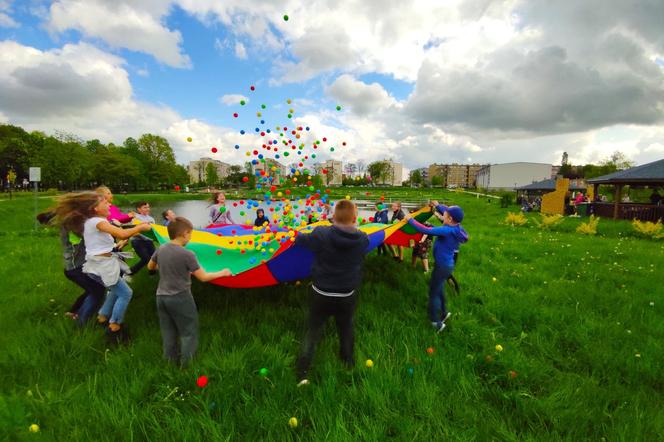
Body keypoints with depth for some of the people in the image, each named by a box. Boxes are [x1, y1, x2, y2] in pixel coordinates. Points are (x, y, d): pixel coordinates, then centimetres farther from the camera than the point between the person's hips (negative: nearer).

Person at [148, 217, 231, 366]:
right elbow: (203, 277, -13)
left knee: (168, 334, 17)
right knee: (189, 333, 7)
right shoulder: (187, 254, -19)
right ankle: (187, 365, 12)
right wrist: (222, 273, -1)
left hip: (161, 297, 7)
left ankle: (171, 363, 30)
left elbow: (150, 267, 19)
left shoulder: (161, 249, 0)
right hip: (180, 298, -7)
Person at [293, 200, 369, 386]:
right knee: (346, 329, 26)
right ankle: (349, 363, 47)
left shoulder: (321, 234, -21)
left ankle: (302, 374, 17)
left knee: (312, 331, 15)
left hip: (320, 293, -2)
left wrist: (297, 235, 20)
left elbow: (301, 239, -3)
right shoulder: (362, 239, -16)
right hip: (347, 295, 2)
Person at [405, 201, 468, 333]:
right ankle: (443, 312, 47)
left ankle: (436, 323, 17)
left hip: (443, 266, -9)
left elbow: (426, 230, -32)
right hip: (446, 264, 9)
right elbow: (448, 212, 17)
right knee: (439, 289, 28)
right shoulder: (456, 227, -4)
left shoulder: (448, 231, -29)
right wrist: (438, 206, 27)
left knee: (433, 292, 6)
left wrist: (410, 220, -22)